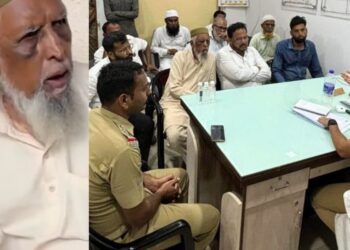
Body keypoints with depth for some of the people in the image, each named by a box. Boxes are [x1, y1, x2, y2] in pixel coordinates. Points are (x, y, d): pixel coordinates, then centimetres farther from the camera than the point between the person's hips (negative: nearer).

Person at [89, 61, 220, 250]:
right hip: (121, 228, -8)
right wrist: (161, 193, -8)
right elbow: (137, 218, -26)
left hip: (105, 206, 8)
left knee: (180, 175, 22)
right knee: (211, 216, 4)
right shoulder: (121, 149, -38)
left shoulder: (93, 115, -11)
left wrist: (147, 180, 1)